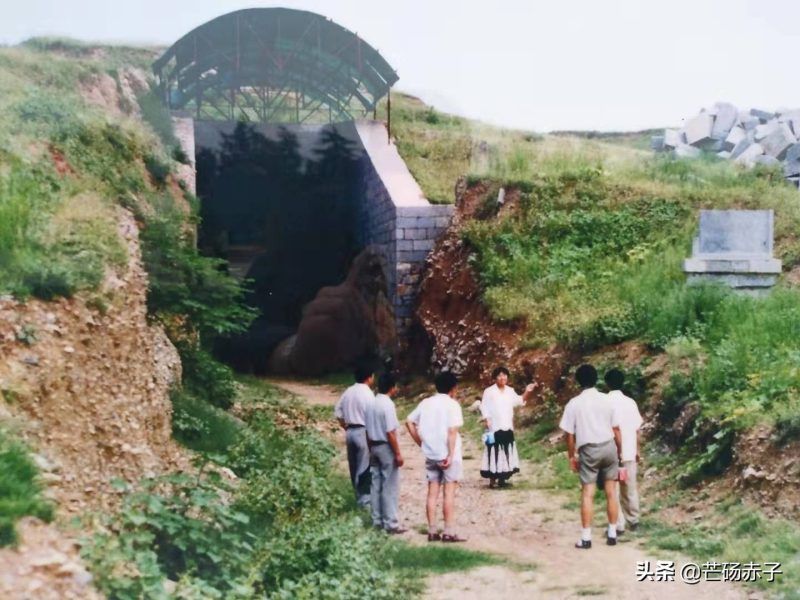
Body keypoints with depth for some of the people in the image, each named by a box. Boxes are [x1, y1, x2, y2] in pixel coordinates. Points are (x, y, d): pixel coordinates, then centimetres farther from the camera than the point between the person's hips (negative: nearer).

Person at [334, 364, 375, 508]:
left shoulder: (348, 391, 7)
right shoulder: (367, 393, -15)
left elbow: (337, 411, 13)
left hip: (350, 432, 7)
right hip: (363, 432, -7)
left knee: (354, 466, 14)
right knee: (364, 467, 0)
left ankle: (359, 495, 24)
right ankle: (365, 498, 5)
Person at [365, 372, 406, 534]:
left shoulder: (371, 404, 6)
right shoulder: (388, 405, -18)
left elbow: (368, 430, 11)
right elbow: (390, 432, -21)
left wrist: (371, 449, 19)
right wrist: (398, 454, -16)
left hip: (374, 447, 8)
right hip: (387, 448, -8)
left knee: (376, 485, 12)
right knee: (390, 488, -2)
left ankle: (377, 521, 19)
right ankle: (391, 523, 2)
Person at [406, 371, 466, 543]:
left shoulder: (426, 402, 8)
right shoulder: (452, 404, -9)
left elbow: (409, 422, 8)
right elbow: (452, 431, -16)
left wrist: (421, 443, 11)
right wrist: (451, 455, -15)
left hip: (431, 455, 5)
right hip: (448, 455, -5)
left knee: (432, 493, 7)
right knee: (449, 493, -2)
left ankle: (432, 531, 10)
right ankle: (449, 532, -2)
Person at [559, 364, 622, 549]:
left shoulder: (573, 404, -6)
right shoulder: (606, 400, 0)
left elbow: (569, 434, -3)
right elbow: (616, 430, 4)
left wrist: (572, 456, 8)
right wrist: (619, 451, 17)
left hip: (589, 450, -2)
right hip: (609, 447, 2)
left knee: (587, 493, 0)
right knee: (611, 492, 10)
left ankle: (586, 538, 0)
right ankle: (612, 534, 15)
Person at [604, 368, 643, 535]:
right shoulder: (631, 402, 1)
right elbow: (637, 430, 4)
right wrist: (638, 451, 15)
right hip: (629, 452, 4)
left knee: (614, 490, 2)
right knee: (630, 488, 18)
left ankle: (618, 526, 2)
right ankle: (634, 520, 28)